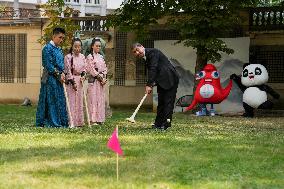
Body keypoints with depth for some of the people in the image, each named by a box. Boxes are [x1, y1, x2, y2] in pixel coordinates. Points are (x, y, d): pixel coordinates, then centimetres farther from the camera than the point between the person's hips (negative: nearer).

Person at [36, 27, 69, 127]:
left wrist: (62, 74, -2)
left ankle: (61, 122, 11)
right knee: (52, 100, -6)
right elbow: (49, 65, -15)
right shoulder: (48, 48, -9)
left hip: (58, 79, 8)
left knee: (60, 101, 7)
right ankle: (52, 122, -4)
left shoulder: (59, 49, 15)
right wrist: (59, 75, -14)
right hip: (50, 79, -8)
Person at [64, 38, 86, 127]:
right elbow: (68, 71, -10)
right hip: (71, 80, -6)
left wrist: (83, 75, -3)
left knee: (79, 101, 8)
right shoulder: (68, 57, -8)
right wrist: (72, 82, -13)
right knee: (71, 100, -6)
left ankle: (79, 121, 12)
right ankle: (71, 121, -5)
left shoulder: (82, 56, 9)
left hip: (79, 80, 6)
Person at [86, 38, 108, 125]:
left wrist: (104, 78, -2)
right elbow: (91, 70, -10)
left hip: (101, 80, 6)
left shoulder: (101, 57, 16)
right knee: (93, 99, -8)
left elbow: (105, 68, 14)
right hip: (93, 80, -6)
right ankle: (92, 119, -8)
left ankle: (99, 119, 7)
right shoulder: (90, 57, -4)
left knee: (101, 99, 4)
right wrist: (99, 77, -11)